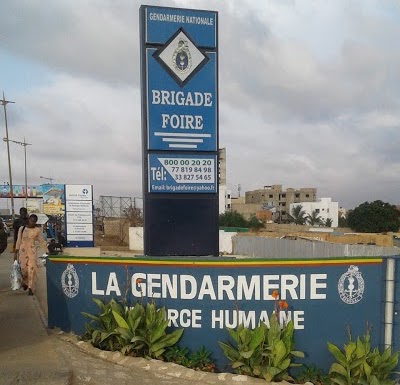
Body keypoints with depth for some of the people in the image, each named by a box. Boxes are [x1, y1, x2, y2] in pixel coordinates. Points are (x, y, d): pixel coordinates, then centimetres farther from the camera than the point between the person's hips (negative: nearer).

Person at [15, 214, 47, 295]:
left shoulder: (37, 230, 0)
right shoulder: (22, 228, 3)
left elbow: (41, 241, 9)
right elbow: (18, 241, 7)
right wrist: (16, 252, 6)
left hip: (32, 251, -1)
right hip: (23, 251, 1)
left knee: (32, 269, -7)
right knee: (23, 269, 4)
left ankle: (30, 288, 0)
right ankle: (25, 282, 35)